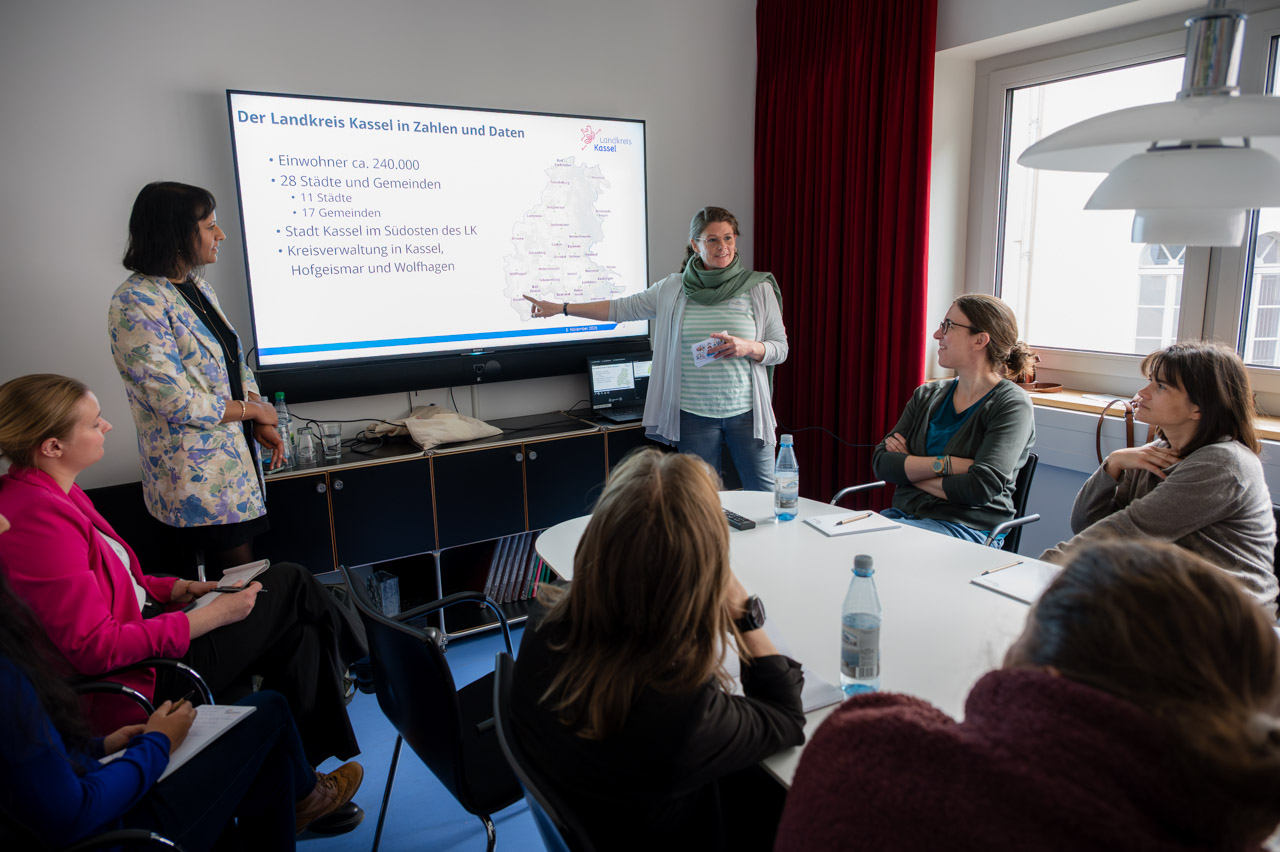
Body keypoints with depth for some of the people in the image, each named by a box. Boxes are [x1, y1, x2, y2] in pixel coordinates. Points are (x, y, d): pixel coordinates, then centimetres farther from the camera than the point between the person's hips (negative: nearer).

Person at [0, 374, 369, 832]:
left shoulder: (48, 492, 5)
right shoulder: (40, 518, -27)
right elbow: (94, 648, -28)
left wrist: (174, 589, 3)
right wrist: (207, 617, -25)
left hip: (139, 627, 10)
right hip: (132, 683, -9)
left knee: (301, 634, 2)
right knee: (289, 583, -4)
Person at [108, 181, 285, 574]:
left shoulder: (197, 287, 9)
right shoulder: (137, 303, -18)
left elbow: (234, 363, 15)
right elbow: (179, 404, -22)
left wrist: (261, 425, 2)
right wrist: (255, 410, -9)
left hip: (235, 453, 8)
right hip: (199, 478, -8)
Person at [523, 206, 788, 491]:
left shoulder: (759, 288, 1)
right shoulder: (673, 288, 5)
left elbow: (780, 348, 4)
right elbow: (622, 308, 12)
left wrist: (748, 347, -17)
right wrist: (561, 307, 10)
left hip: (746, 411, -1)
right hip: (694, 414, 1)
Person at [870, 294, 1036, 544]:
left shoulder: (1011, 405, -5)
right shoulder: (927, 395, 12)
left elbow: (981, 488, -17)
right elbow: (880, 462, 1)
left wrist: (908, 469, -6)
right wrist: (945, 464, -13)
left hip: (967, 527, -5)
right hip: (904, 513, 6)